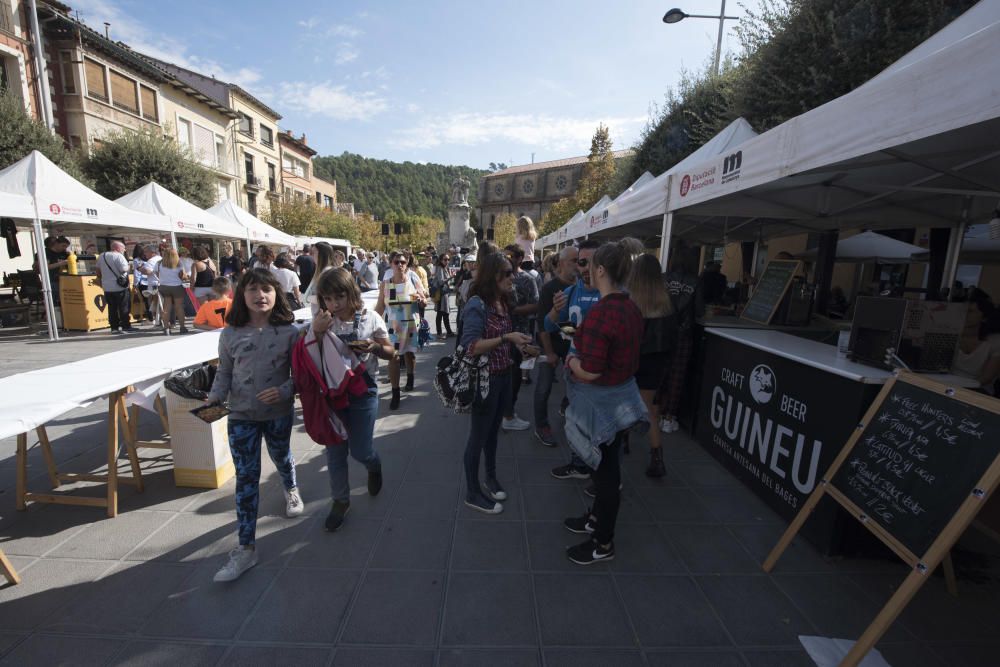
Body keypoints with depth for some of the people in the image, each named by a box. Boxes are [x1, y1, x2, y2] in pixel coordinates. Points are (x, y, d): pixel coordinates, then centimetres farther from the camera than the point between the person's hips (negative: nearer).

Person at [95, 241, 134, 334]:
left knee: (112, 308, 11)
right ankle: (126, 327, 3)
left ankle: (114, 327, 14)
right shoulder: (118, 256, -13)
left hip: (107, 287, 7)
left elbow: (98, 270, 19)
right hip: (120, 287, -7)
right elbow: (124, 270, -21)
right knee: (124, 308, 1)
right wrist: (128, 266, -1)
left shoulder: (101, 256, 12)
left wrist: (101, 281, 29)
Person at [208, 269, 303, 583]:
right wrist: (215, 397, -13)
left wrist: (284, 391, -23)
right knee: (246, 478, 3)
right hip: (241, 416, 1)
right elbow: (224, 372, 4)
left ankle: (291, 490, 59)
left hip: (279, 413, 0)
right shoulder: (230, 334, -5)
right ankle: (246, 547, 13)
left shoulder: (289, 332, -10)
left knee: (281, 456, 24)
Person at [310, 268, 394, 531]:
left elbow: (390, 353, -1)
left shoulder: (370, 318, -8)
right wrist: (316, 331, -19)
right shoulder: (321, 321, -2)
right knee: (335, 450, 10)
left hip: (363, 390, -2)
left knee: (360, 451, 3)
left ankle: (374, 466, 40)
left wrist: (375, 347, -22)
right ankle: (340, 499, 31)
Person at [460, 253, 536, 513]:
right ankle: (473, 493, 27)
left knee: (493, 430, 23)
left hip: (503, 375, 7)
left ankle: (491, 477, 43)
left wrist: (521, 346, 0)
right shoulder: (477, 304, -20)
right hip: (484, 379, -7)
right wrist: (506, 337, -31)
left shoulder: (502, 301, 2)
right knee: (478, 435, 8)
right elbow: (471, 347, -28)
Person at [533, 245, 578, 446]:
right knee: (544, 387, 1)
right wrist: (549, 352, -14)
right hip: (551, 345, -4)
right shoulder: (549, 288, -12)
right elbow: (543, 323, -14)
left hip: (574, 345, 4)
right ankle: (541, 426, 18)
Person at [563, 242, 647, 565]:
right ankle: (597, 518, 46)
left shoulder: (600, 313, -27)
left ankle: (603, 544, 28)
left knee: (606, 469, 7)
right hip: (622, 395, 9)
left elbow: (590, 372, -27)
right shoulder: (631, 308, 1)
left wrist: (572, 360, -8)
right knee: (606, 465, 24)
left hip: (602, 401, -9)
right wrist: (583, 342, 11)